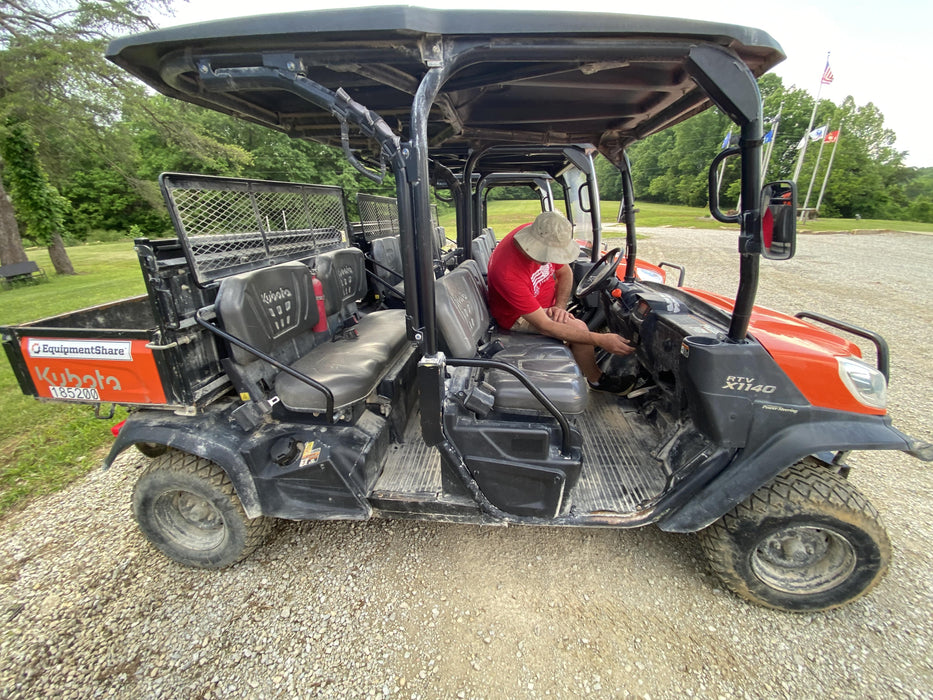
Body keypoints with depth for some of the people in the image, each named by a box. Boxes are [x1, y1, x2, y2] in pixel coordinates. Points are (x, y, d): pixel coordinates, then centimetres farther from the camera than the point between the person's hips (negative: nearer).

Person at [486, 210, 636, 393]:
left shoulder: (543, 236, -19)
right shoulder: (507, 273, -39)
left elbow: (565, 272, 0)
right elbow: (545, 326, -37)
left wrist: (560, 306, -18)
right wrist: (600, 340, -36)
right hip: (519, 316, -8)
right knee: (579, 327, -22)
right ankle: (596, 381, 5)